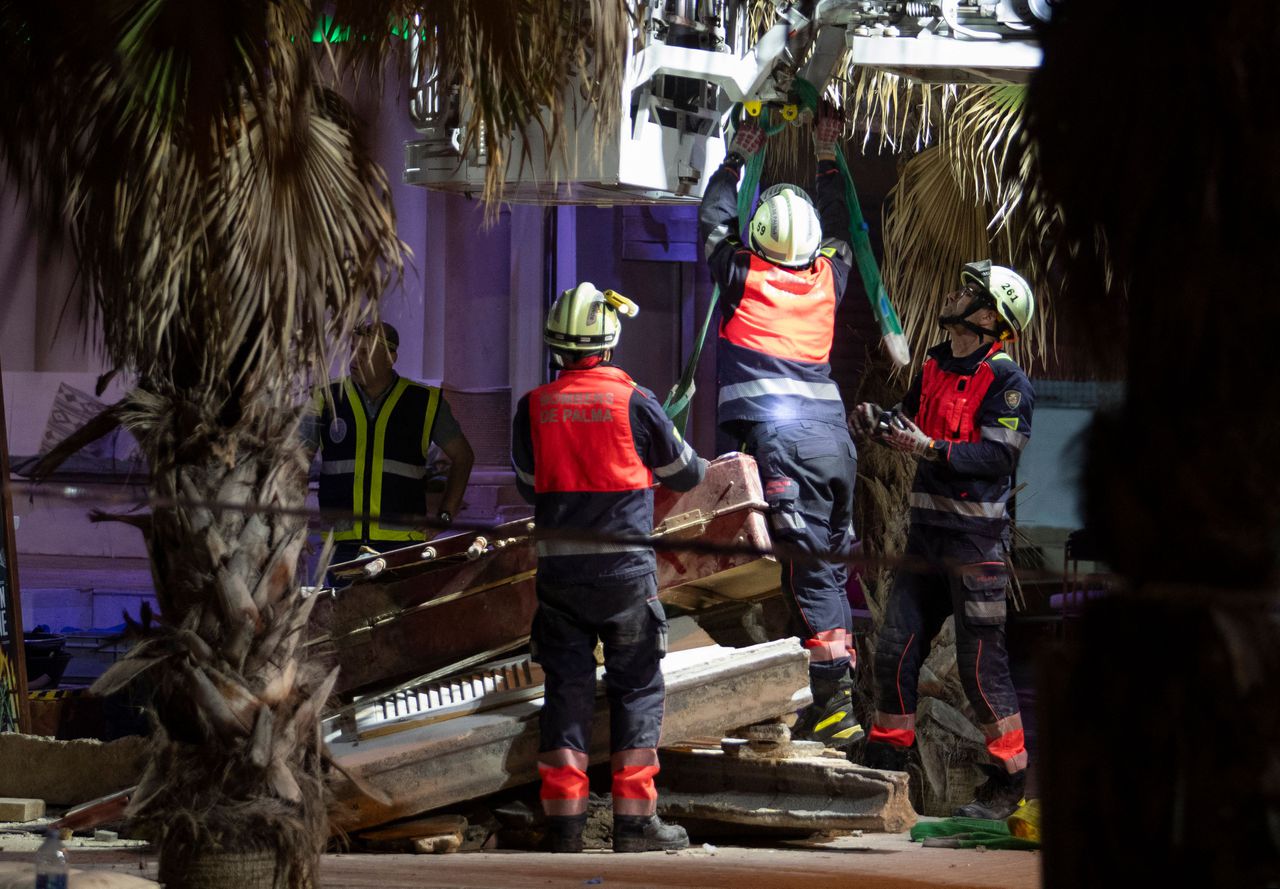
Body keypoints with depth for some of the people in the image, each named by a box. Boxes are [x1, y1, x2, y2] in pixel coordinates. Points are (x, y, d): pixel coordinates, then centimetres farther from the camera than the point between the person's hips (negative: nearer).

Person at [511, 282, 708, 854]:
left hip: (557, 571, 2)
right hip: (625, 570, -2)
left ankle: (564, 822, 5)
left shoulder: (533, 408, -1)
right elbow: (684, 474, 5)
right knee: (637, 688, 7)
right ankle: (634, 821, 4)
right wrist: (699, 467, 29)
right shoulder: (634, 402, -8)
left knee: (566, 689, 7)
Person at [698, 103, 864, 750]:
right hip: (829, 427, 4)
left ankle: (834, 702, -16)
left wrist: (737, 158, 33)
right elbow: (839, 227, 34)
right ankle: (835, 701, 8)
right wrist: (828, 158, 42)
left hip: (773, 429, -4)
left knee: (811, 568, -11)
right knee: (829, 559, 8)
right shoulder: (828, 276, 13)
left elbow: (712, 220, 23)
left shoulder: (743, 273, 5)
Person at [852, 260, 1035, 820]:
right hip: (927, 530, 8)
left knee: (980, 661, -5)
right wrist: (878, 422, -1)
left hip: (975, 540, -8)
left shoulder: (1006, 380, -11)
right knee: (895, 649, 9)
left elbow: (997, 456, -19)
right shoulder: (936, 366, 13)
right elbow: (910, 421, 20)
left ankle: (1009, 779, 4)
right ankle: (884, 765, 19)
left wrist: (930, 448, -26)